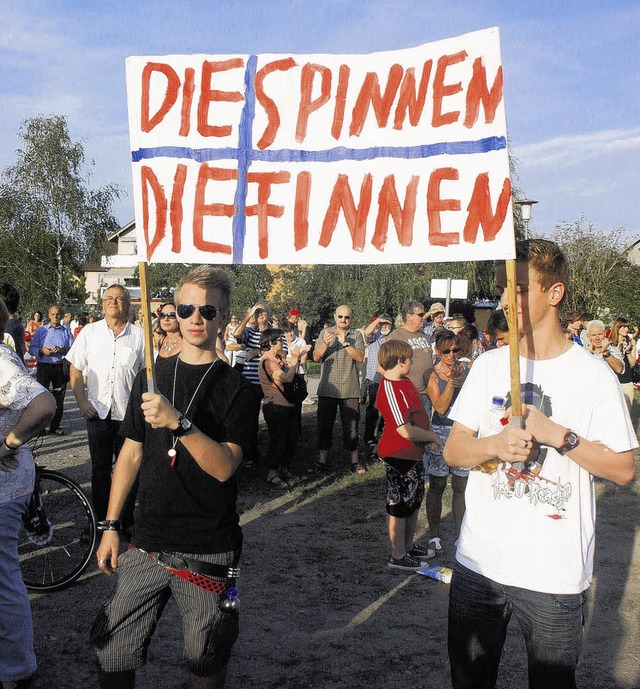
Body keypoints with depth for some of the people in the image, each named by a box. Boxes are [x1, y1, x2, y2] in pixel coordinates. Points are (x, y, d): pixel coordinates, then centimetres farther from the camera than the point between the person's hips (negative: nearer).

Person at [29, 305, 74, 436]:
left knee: (59, 398, 4)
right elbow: (31, 348, 5)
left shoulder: (66, 331, 10)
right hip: (44, 366, -1)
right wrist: (42, 351, -14)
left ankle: (55, 426, 13)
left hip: (61, 367, 1)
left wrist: (62, 350, -15)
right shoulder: (41, 330, 9)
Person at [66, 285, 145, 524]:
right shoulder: (89, 332, 6)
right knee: (100, 468, 9)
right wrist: (81, 401, -1)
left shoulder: (139, 335, 3)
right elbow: (75, 370, 9)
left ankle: (126, 521, 16)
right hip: (97, 411, 1)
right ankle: (100, 520, 20)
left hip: (129, 412, -1)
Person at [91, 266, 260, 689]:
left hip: (207, 553, -3)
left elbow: (224, 466, -17)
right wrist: (111, 526, 9)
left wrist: (179, 422, -31)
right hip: (148, 544, 4)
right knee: (112, 652, 6)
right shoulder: (152, 377, 7)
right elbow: (131, 454, 11)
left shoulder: (237, 390, -6)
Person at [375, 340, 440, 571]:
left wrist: (429, 437, -2)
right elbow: (405, 430, -26)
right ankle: (398, 556, 18)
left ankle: (409, 547, 37)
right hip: (399, 455, -10)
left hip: (414, 453, 10)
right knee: (399, 505, 4)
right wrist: (432, 436, -12)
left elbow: (420, 413, 14)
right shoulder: (390, 389, -23)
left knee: (414, 501, 21)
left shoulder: (405, 383, 7)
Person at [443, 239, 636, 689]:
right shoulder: (489, 365, 5)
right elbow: (453, 450, 3)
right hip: (479, 561, 4)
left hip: (555, 573, -3)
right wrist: (495, 444, -17)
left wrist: (559, 435, -19)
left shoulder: (592, 374, -6)